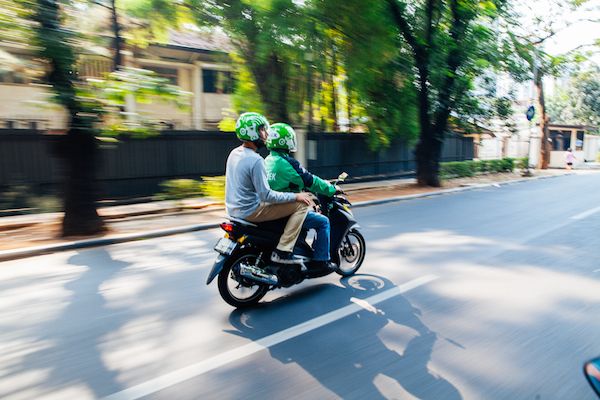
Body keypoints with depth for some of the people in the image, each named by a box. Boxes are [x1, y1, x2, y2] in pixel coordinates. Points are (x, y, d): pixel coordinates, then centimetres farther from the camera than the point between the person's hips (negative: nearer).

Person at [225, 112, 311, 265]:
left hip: (234, 209, 10)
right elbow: (266, 195, -22)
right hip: (250, 211, -9)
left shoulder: (234, 153, 7)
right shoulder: (255, 160, -22)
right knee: (302, 204, -9)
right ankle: (282, 251, -9)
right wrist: (295, 196, -13)